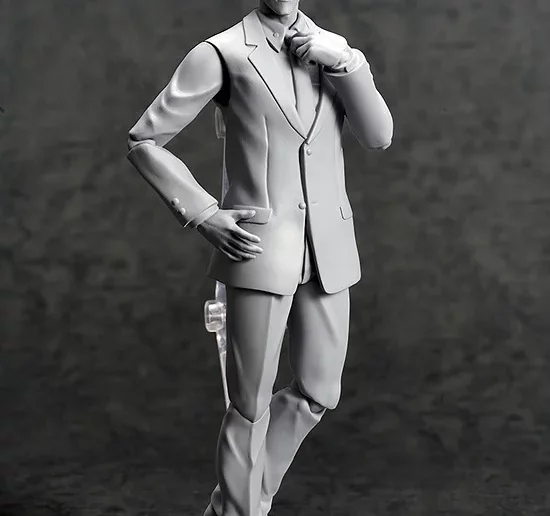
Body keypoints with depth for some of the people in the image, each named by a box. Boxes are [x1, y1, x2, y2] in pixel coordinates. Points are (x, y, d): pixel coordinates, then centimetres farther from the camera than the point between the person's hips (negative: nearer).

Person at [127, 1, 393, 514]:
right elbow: (143, 141, -3)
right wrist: (203, 215, -10)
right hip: (260, 247, -5)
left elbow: (379, 135, -2)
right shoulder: (223, 53, -6)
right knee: (251, 404, 0)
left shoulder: (332, 48, 9)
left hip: (328, 248, 5)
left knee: (319, 391, 13)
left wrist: (342, 62, -14)